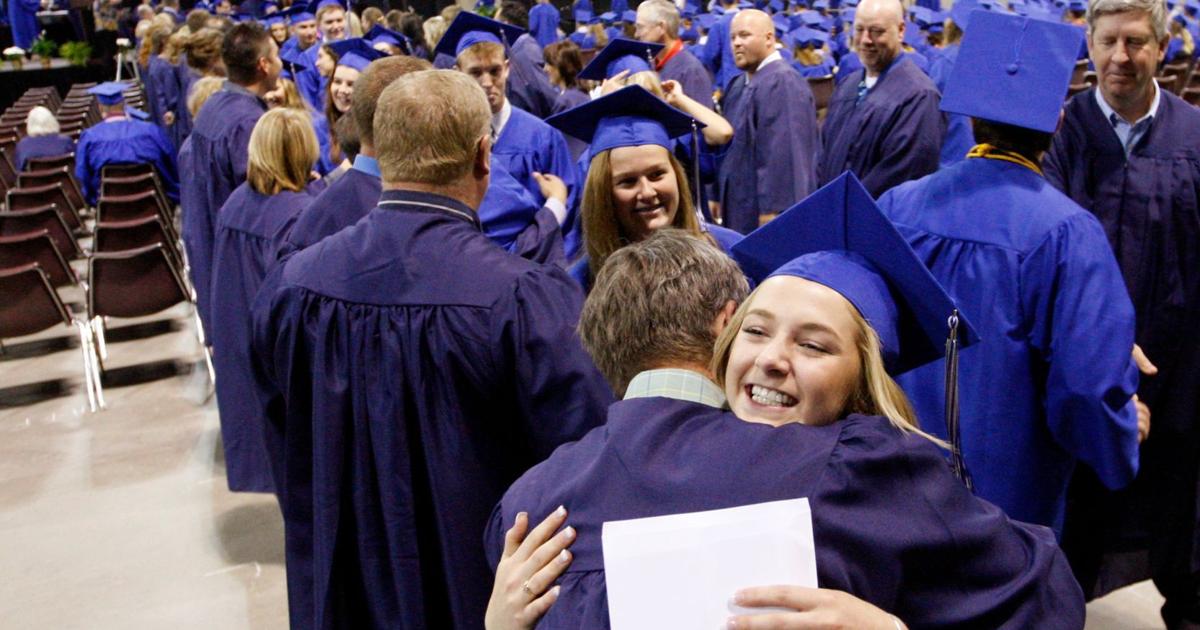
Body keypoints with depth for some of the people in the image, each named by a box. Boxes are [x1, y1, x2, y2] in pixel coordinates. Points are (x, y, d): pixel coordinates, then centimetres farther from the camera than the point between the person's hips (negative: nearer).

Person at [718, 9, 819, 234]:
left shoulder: (782, 81, -16)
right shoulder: (738, 85, 14)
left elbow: (784, 152, -23)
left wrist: (771, 210, -26)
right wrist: (718, 197, 17)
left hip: (765, 212, -9)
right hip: (740, 207, 9)